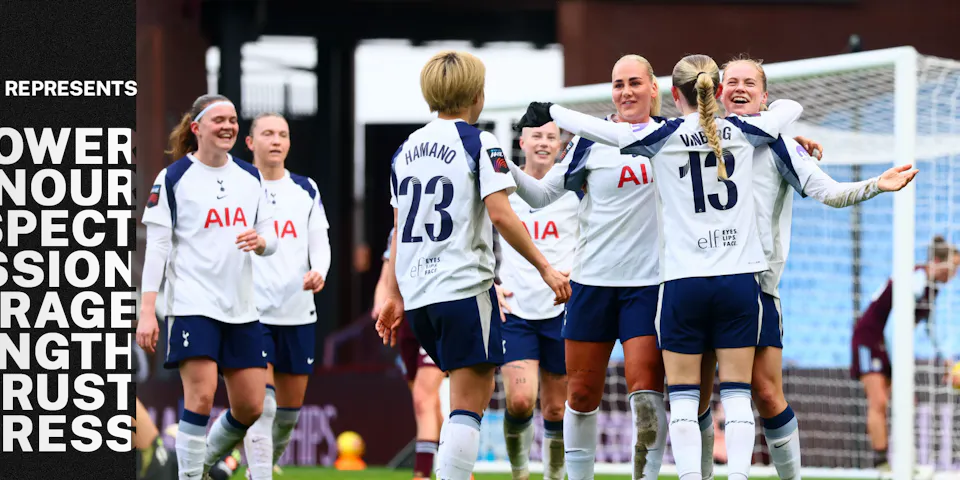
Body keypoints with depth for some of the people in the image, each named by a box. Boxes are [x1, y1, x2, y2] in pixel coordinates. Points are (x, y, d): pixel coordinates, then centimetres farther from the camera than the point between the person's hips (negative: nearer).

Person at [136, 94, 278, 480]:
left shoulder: (250, 177, 13)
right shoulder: (173, 178, -3)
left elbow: (271, 237, 14)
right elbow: (156, 246, -5)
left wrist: (261, 240, -12)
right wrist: (147, 311, -12)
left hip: (241, 307, 5)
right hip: (192, 303, -5)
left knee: (250, 407, 4)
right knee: (201, 397, -16)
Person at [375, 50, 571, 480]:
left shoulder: (407, 149, 14)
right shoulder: (479, 144, -6)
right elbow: (500, 215, -15)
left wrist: (394, 295, 21)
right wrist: (545, 268, -9)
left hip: (416, 293, 7)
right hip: (465, 287, -7)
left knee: (475, 392, 19)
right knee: (467, 406, -6)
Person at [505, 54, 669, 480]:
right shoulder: (591, 141, 2)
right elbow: (543, 194, 6)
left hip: (649, 282, -1)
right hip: (592, 280, 1)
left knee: (646, 390, -12)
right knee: (582, 393, 5)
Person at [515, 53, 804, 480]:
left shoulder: (662, 137, -3)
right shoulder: (742, 132, 4)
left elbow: (594, 128, 2)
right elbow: (791, 107, 23)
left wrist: (548, 112, 19)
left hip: (683, 281, -2)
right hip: (739, 279, 2)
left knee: (683, 397, 3)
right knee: (736, 393, 3)